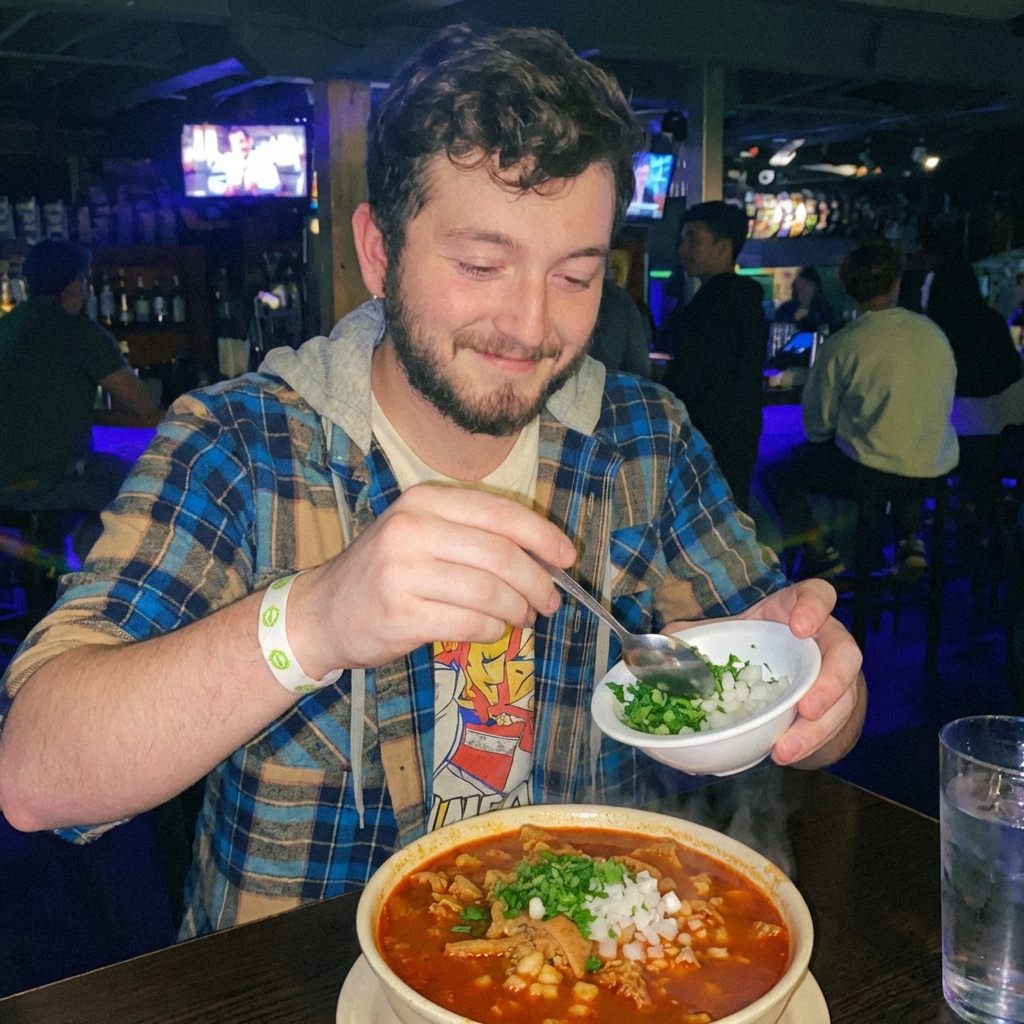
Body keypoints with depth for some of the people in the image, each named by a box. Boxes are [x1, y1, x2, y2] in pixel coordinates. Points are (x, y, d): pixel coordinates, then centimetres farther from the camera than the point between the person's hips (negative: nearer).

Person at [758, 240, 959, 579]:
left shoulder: (840, 346, -12)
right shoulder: (933, 332, 2)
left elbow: (817, 425, -4)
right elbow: (944, 404, 14)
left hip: (871, 471, -5)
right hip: (937, 468, 6)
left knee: (773, 473, 10)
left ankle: (820, 552, -2)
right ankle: (910, 541, 23)